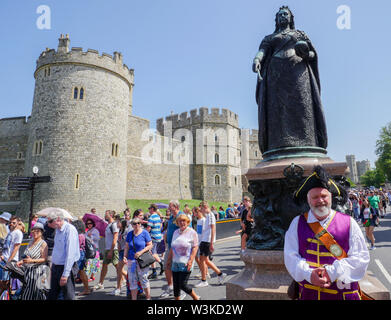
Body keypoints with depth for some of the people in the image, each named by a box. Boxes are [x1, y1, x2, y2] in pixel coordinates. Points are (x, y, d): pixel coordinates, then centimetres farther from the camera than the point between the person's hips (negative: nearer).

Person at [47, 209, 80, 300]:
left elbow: (70, 254, -23)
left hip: (66, 267, -8)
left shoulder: (70, 230, -19)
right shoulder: (58, 230, 9)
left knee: (68, 296, 2)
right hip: (55, 267, 8)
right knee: (52, 295, 17)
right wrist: (52, 267, 19)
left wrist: (65, 274, -23)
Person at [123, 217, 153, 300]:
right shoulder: (130, 234, 7)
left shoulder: (145, 233, -5)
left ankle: (148, 297, 18)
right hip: (131, 260, 4)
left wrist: (141, 252, -16)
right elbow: (127, 246, 12)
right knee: (132, 281, 8)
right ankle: (134, 298, 21)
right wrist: (125, 256, -2)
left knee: (144, 279, 2)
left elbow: (150, 245, -6)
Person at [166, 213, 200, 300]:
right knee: (176, 285, 8)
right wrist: (169, 259, 16)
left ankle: (196, 298, 16)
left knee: (183, 285, -7)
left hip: (185, 263, -5)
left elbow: (195, 247, -9)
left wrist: (190, 261, -17)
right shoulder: (176, 232, 11)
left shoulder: (192, 232, -5)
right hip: (175, 263, 6)